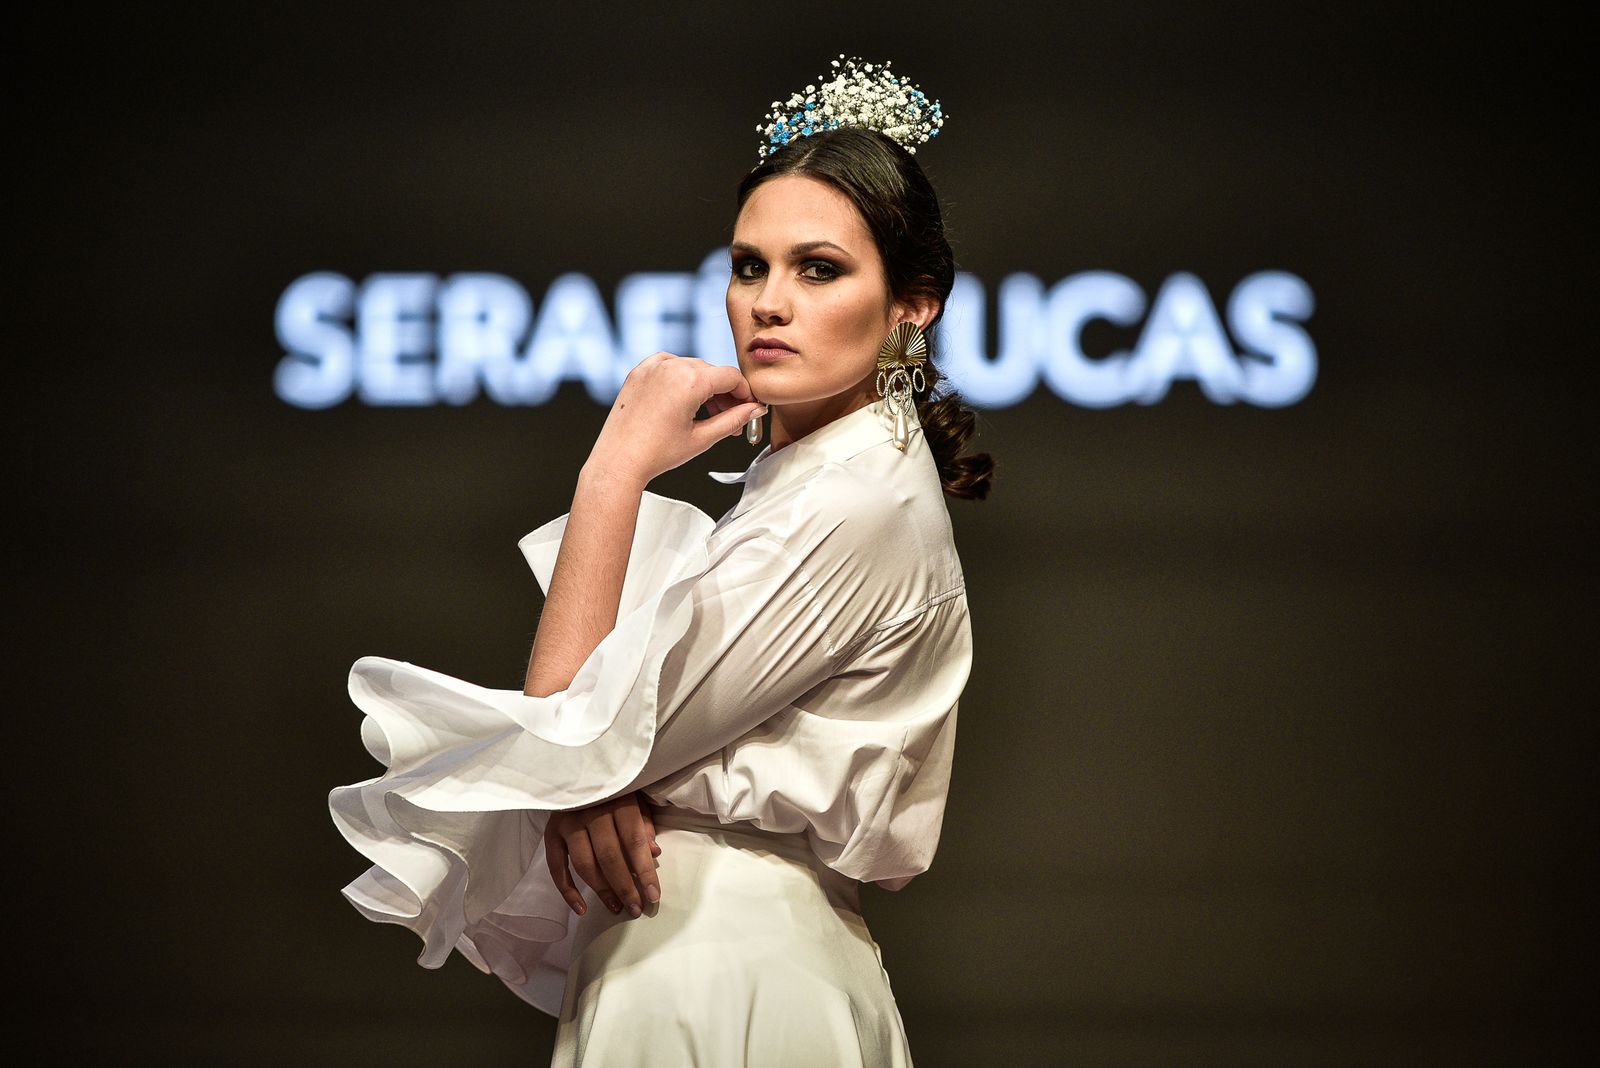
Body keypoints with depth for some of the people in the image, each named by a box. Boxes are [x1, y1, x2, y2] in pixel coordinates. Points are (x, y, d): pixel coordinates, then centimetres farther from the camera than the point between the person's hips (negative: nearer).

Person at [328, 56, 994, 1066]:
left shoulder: (857, 506, -19)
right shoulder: (799, 477, 12)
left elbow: (572, 730, -18)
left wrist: (617, 468, -15)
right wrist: (591, 787, -14)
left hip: (719, 983, -9)